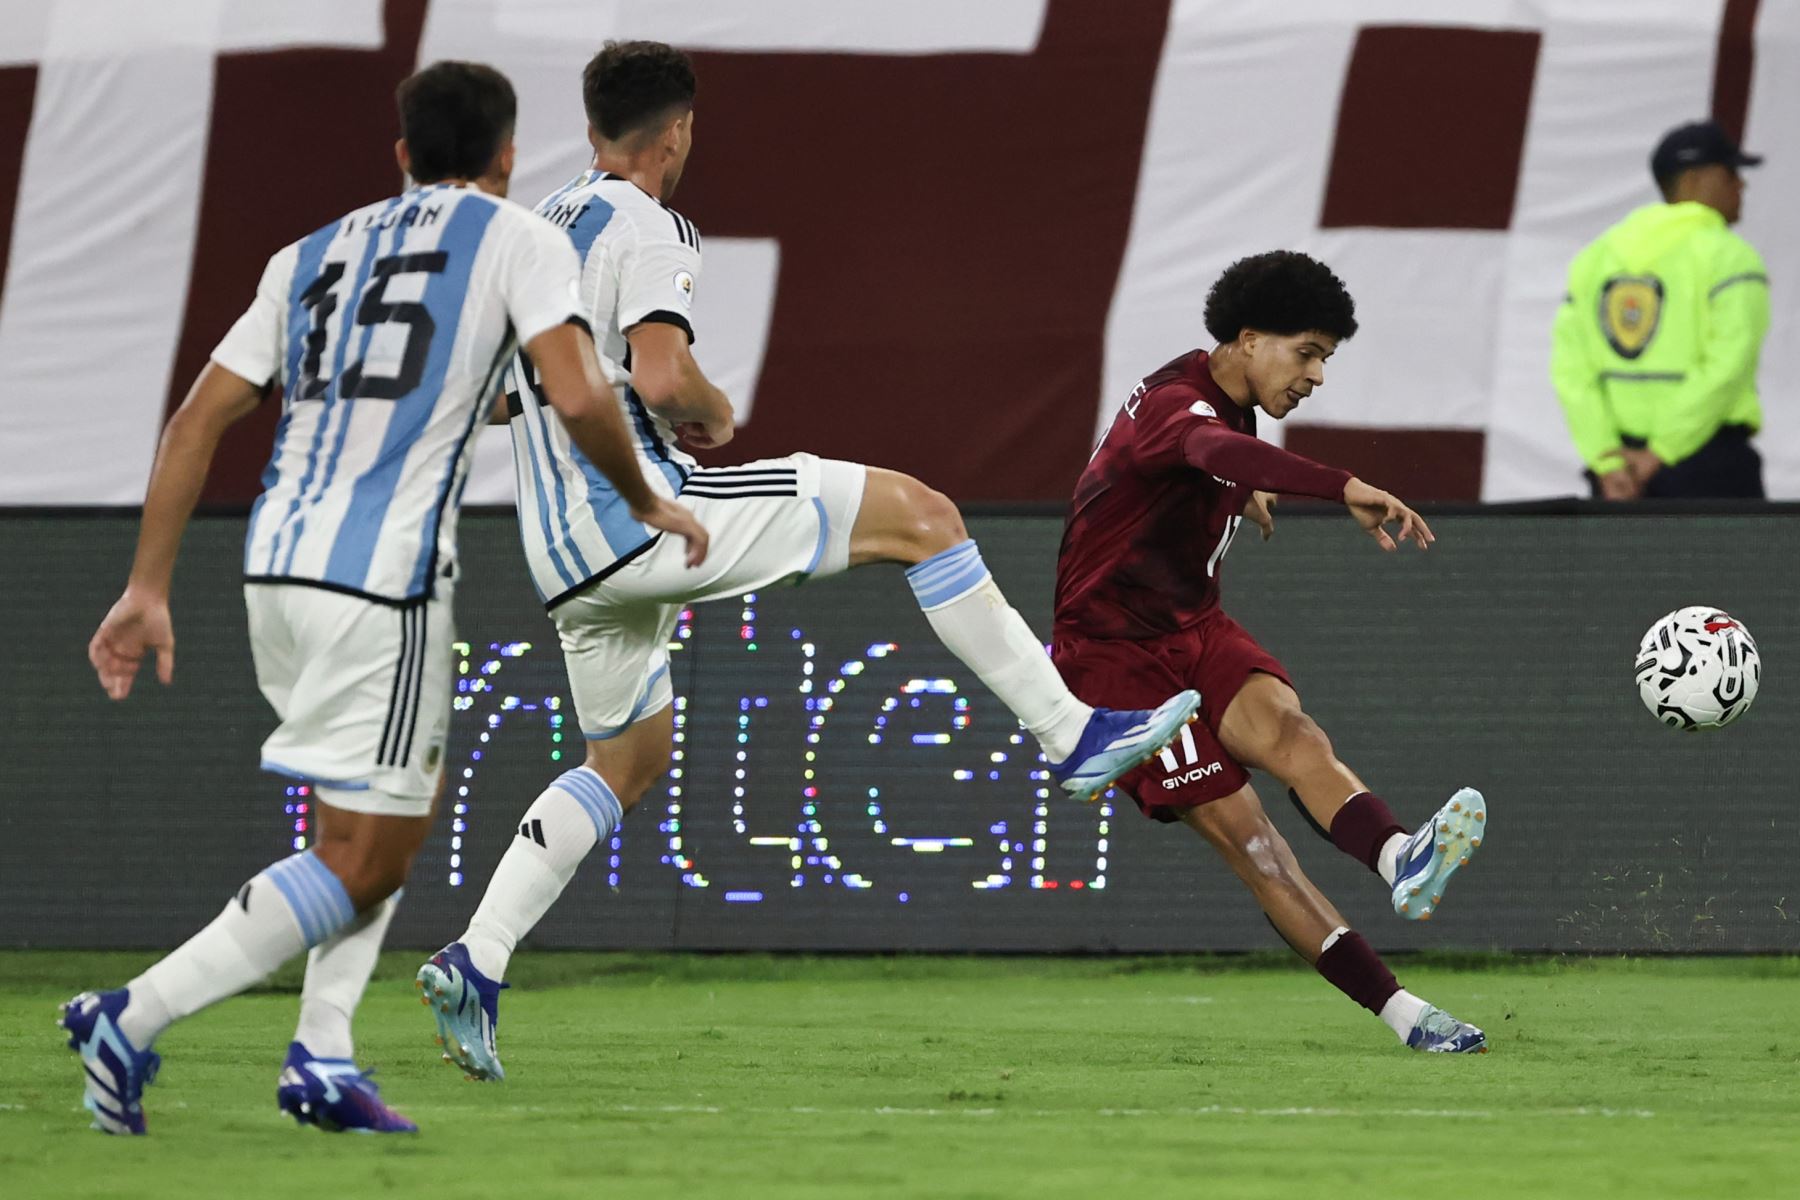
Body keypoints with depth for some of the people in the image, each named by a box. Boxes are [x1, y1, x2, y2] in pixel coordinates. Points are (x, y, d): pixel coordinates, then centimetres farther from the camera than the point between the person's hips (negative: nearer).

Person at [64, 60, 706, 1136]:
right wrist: (648, 504, 7)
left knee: (407, 803, 23)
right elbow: (580, 400, -11)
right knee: (360, 866, -2)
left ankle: (322, 1055, 11)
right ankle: (133, 1019, -12)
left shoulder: (314, 254, 20)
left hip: (276, 563, 7)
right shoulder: (520, 241, 4)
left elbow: (198, 420, 15)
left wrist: (149, 588, 16)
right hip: (384, 578, -7)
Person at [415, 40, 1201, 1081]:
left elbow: (498, 395, 24)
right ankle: (1074, 735, -5)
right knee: (917, 513, -4)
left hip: (562, 554, 9)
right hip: (643, 513, -9)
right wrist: (716, 412, -2)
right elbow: (661, 377, -24)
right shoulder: (645, 226, -9)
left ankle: (475, 963, 7)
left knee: (629, 760, 20)